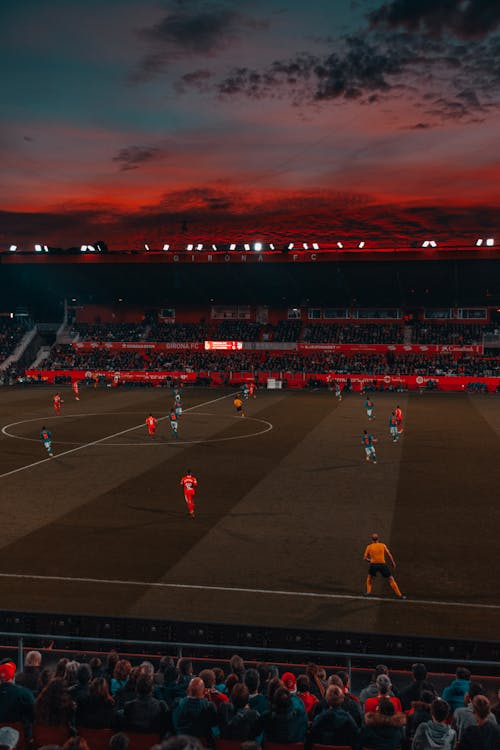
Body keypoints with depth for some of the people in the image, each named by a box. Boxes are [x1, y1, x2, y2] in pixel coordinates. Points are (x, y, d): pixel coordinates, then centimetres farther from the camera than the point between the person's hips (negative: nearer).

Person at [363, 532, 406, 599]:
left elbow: (365, 558, 4)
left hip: (373, 564, 1)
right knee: (391, 579, 8)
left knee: (369, 577, 30)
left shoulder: (369, 547, 4)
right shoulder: (383, 545, 3)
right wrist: (393, 563, 15)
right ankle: (399, 595, 5)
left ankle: (368, 592, 23)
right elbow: (389, 555, 2)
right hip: (382, 564, -1)